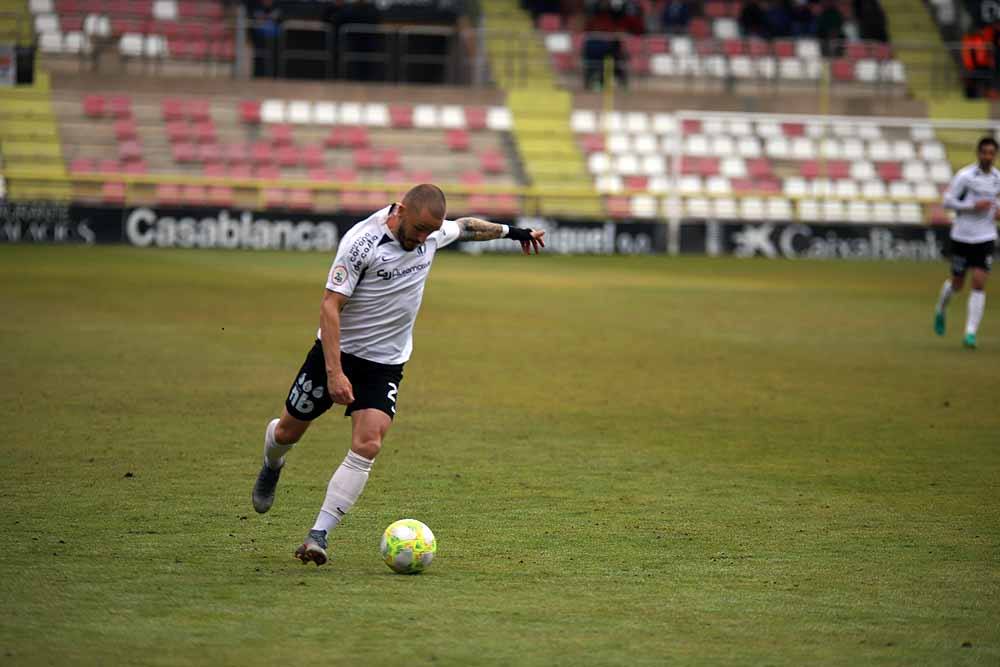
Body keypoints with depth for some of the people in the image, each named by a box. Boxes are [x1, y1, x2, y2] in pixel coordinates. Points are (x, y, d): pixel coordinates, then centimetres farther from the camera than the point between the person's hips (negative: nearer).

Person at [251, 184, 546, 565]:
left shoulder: (432, 233, -5)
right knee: (287, 432, 12)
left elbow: (465, 226, 20)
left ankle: (319, 535, -15)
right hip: (338, 351, -3)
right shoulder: (362, 241, -23)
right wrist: (334, 372, -29)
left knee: (367, 448, -16)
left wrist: (510, 231, 31)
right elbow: (330, 306, -23)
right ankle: (272, 466, 49)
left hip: (385, 363, 3)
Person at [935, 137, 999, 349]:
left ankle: (970, 333, -9)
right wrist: (973, 206, -19)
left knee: (979, 283, -11)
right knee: (957, 285, 9)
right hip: (962, 236, -3)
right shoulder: (964, 176, -11)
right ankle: (940, 311, 43)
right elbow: (947, 201, -10)